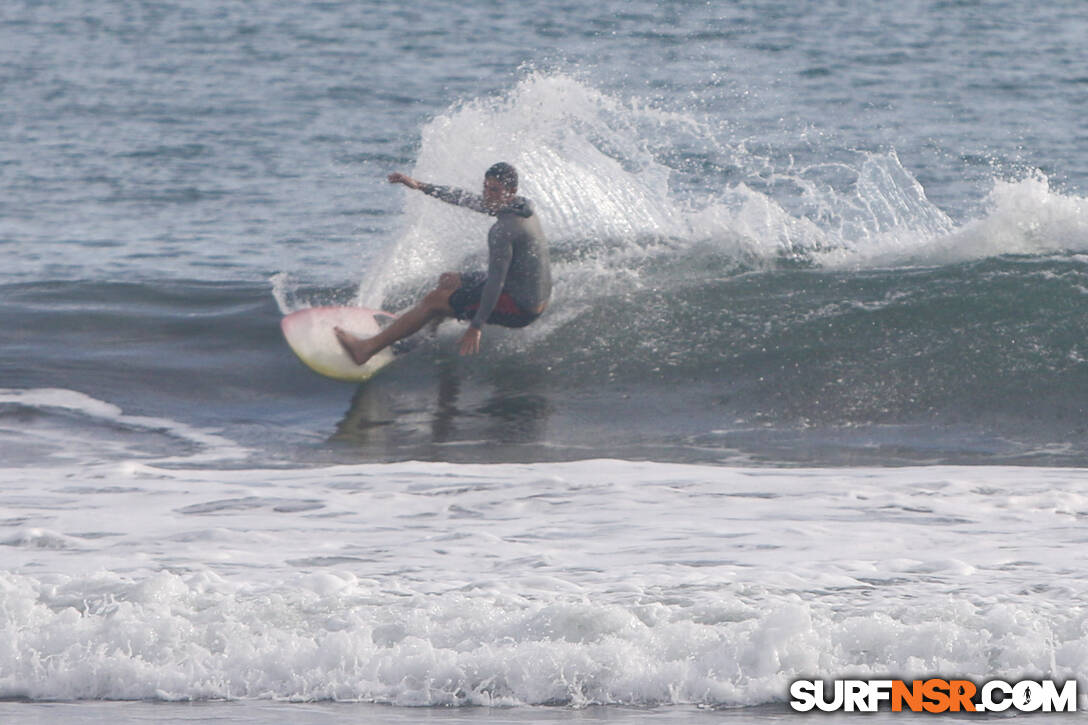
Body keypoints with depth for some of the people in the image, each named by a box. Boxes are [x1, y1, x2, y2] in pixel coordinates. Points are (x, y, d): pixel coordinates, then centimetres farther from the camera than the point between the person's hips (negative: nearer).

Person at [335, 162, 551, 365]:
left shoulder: (503, 230, -26)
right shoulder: (521, 207, 5)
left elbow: (496, 281, -29)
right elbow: (467, 199, 17)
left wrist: (476, 327, -29)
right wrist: (422, 187, 19)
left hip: (520, 309, -9)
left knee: (436, 300, -4)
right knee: (447, 281, 24)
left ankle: (367, 348, -3)